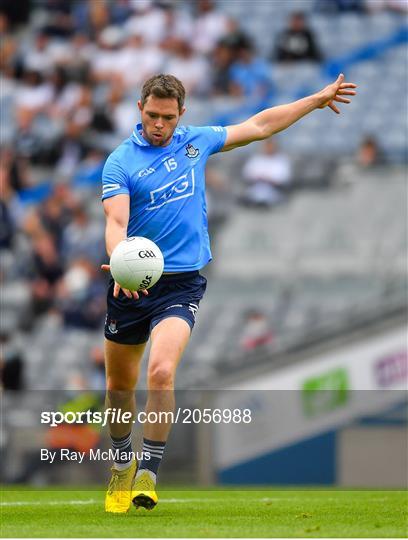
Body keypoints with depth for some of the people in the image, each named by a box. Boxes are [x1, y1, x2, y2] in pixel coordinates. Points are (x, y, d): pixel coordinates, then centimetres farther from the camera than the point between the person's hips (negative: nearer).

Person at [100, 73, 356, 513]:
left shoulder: (196, 142, 6)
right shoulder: (120, 162, -5)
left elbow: (259, 126, 19)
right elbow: (116, 222, -18)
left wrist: (317, 100, 24)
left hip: (181, 283, 0)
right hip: (131, 285, 0)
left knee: (161, 372, -23)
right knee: (119, 386, 12)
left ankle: (148, 473, -13)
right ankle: (122, 466, 36)